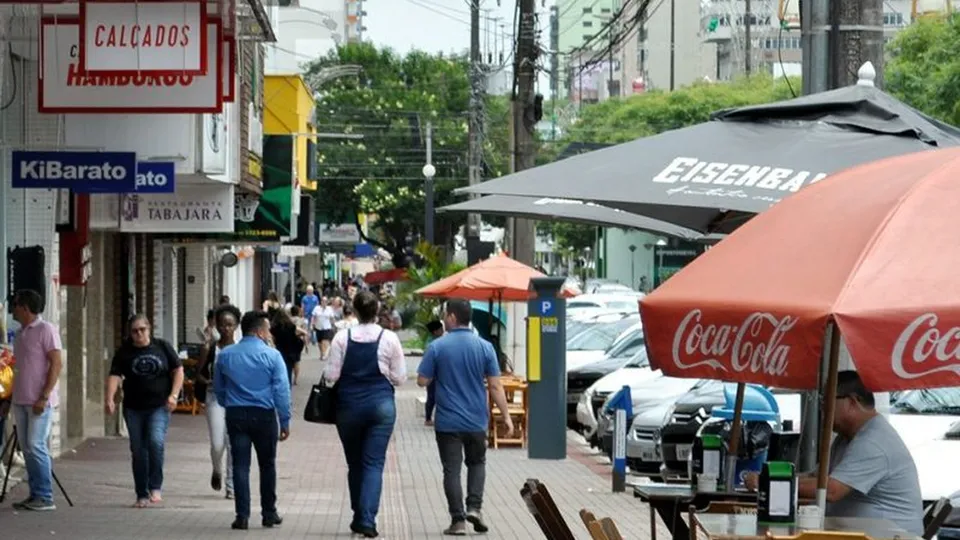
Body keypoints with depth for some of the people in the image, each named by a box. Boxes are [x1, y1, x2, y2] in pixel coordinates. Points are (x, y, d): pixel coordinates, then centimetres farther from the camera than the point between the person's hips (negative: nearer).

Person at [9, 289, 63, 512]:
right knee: (27, 448, 6)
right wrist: (13, 396, 15)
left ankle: (45, 497, -8)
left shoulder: (46, 330, -8)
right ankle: (35, 494, 9)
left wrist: (44, 397, -18)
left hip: (39, 401, -8)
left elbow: (56, 364, -13)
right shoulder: (20, 333, 16)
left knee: (36, 446, -11)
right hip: (21, 400, 8)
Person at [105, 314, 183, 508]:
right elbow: (114, 376, -9)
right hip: (134, 408, 2)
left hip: (159, 406, -2)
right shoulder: (124, 352, 2)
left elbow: (178, 371, 7)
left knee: (156, 441, -22)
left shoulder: (162, 347, 3)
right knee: (138, 451, 4)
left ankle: (155, 487, -11)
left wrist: (174, 395, -6)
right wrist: (110, 399, -24)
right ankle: (142, 495, 13)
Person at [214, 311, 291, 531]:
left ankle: (242, 516, -1)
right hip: (264, 414, -2)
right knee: (267, 465, 11)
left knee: (240, 466, 3)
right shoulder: (272, 356, -7)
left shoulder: (225, 356, 4)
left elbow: (218, 389, 12)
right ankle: (269, 513, 16)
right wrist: (285, 421, -3)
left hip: (235, 416, 2)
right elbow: (281, 391, -9)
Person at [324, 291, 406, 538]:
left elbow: (331, 374, -5)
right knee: (374, 463, -1)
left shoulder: (342, 337, -5)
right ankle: (367, 518, -14)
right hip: (381, 404, -1)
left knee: (354, 463, 15)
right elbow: (399, 377, -2)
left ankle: (359, 517, 23)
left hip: (349, 404, 1)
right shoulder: (389, 339, -6)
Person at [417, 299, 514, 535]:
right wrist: (506, 416, 0)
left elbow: (422, 380, -5)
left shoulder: (437, 347, -9)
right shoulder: (484, 347, -4)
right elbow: (495, 386, -5)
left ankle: (458, 520, 0)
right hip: (476, 420, 2)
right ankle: (474, 507, 4)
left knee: (452, 470, 4)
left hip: (448, 421, -2)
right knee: (477, 463, 21)